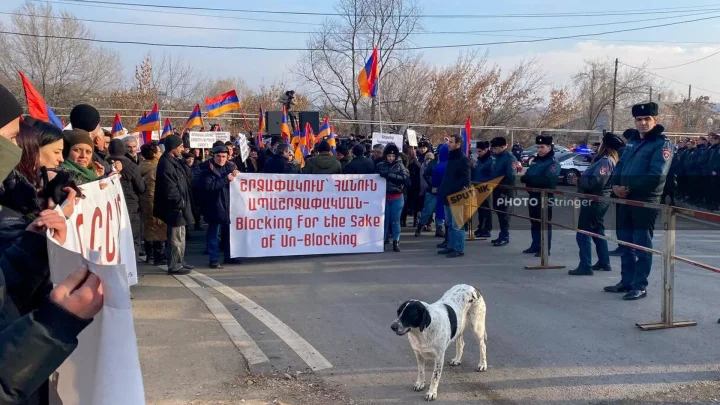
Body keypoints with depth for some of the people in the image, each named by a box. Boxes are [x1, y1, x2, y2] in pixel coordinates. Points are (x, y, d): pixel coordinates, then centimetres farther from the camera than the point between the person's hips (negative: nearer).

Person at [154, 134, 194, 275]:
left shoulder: (173, 161, 15)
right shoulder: (166, 163, -18)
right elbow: (170, 188, -23)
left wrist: (183, 202, 16)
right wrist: (181, 203, -18)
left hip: (178, 206, 11)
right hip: (175, 207, -11)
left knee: (180, 237, 18)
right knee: (176, 237, -3)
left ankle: (180, 262, 27)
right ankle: (174, 266, 4)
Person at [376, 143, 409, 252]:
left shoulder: (400, 166, 2)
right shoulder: (380, 165, 3)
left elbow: (405, 178, -14)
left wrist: (388, 175, -21)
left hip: (396, 197, 0)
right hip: (384, 196, 1)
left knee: (395, 220, 2)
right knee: (384, 219, 4)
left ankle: (396, 242, 9)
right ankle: (383, 240, 14)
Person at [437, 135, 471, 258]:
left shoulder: (464, 159, -11)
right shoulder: (450, 158, 16)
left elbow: (466, 180, -15)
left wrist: (461, 193, -18)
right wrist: (442, 191, 15)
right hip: (448, 196, 9)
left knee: (457, 224, -6)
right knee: (450, 224, 14)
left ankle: (459, 249, -1)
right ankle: (451, 246, 21)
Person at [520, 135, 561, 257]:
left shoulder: (553, 162, -11)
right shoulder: (536, 160, 15)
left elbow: (548, 180, -26)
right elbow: (527, 175, 15)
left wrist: (529, 179, -25)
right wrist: (525, 178, -9)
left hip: (545, 197, -8)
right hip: (533, 195, 8)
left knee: (545, 223, -3)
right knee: (534, 222, 15)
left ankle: (545, 249, 1)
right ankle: (535, 246, 24)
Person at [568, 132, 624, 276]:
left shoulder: (605, 161, -18)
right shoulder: (606, 160, 15)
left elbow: (596, 182, -27)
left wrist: (580, 181, -15)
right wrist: (581, 179, 1)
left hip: (594, 201, -11)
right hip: (599, 200, 11)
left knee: (583, 234, -7)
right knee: (597, 232, 19)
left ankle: (585, 267, -7)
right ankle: (604, 263, 27)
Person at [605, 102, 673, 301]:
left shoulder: (662, 144, -8)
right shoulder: (632, 141, 15)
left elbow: (656, 176, -19)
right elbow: (620, 166, 18)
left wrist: (629, 188, -18)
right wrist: (616, 185, -2)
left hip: (646, 201, -7)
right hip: (625, 200, 8)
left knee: (642, 245, -2)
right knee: (625, 243, 13)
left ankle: (640, 286, 5)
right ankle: (626, 281, 24)